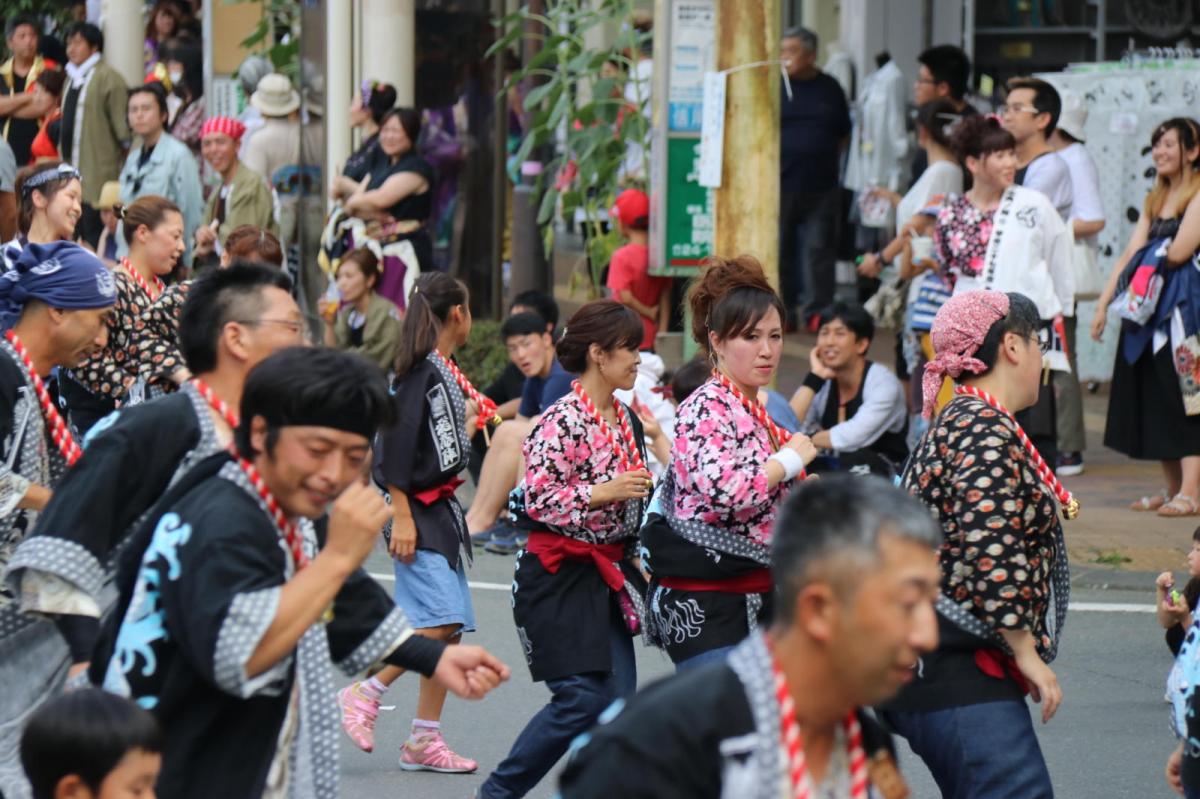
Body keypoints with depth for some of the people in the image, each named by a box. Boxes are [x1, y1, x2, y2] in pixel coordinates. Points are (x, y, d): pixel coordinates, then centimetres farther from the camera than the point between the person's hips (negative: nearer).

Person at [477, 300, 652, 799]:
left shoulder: (626, 420, 10)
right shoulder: (561, 421, -15)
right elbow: (538, 499, -20)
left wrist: (632, 558, 19)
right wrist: (603, 493, -24)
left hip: (609, 575, 8)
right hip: (560, 575, -8)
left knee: (618, 700, 0)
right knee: (582, 698, -11)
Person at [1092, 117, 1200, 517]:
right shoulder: (1156, 199, 17)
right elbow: (1130, 255, 14)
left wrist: (1151, 259, 5)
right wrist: (1103, 303, 6)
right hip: (1151, 308, 8)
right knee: (1155, 398, 7)